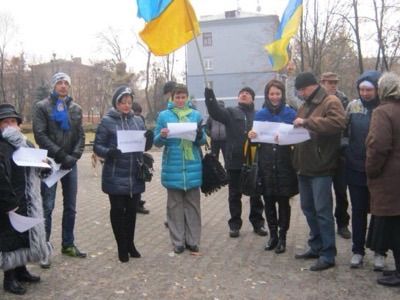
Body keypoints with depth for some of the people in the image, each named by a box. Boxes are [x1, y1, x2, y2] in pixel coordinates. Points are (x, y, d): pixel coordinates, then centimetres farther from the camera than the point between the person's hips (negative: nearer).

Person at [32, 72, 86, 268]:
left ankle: (68, 245, 21)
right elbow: (40, 135, -9)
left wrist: (74, 156, -10)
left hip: (70, 163, 4)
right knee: (47, 207, -5)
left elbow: (80, 136, 7)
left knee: (70, 207, 9)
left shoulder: (75, 108, 11)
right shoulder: (42, 107, 0)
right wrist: (61, 155, -16)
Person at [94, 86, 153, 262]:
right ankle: (122, 247, 21)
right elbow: (97, 146, -5)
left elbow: (145, 146, 11)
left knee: (132, 210, 13)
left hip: (135, 176, 4)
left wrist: (149, 139, -12)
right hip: (115, 176, -4)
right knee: (118, 210, 7)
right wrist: (108, 152, -26)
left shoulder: (138, 120, 7)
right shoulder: (107, 121, -5)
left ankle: (130, 244, 29)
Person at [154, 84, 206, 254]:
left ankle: (193, 240, 15)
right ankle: (178, 241, 12)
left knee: (192, 204, 6)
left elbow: (203, 141, 7)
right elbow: (157, 142, 3)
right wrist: (162, 136, -18)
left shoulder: (196, 115, 7)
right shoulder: (164, 115, 3)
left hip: (192, 166, 1)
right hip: (173, 167, -1)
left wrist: (200, 135, -15)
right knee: (175, 205, 4)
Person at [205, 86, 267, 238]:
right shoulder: (231, 112, 4)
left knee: (256, 194, 11)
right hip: (234, 161, 0)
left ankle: (257, 223, 25)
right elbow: (214, 111, -14)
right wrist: (209, 91, -25)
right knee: (235, 195, 9)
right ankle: (235, 224, 21)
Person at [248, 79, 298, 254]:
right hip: (266, 164, 2)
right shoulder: (260, 114, 6)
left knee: (283, 201, 3)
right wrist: (251, 136, -14)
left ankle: (282, 237, 15)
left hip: (284, 164, -2)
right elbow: (256, 137, 8)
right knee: (269, 201, 8)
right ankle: (273, 235, 22)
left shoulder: (290, 114, 0)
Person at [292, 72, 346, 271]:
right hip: (304, 166, 9)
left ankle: (328, 255, 3)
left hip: (321, 167, -9)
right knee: (308, 209, 14)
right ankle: (316, 247, 27)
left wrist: (307, 122, -23)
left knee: (322, 211, -5)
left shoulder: (331, 102, -7)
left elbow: (337, 123, -24)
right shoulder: (305, 106, 19)